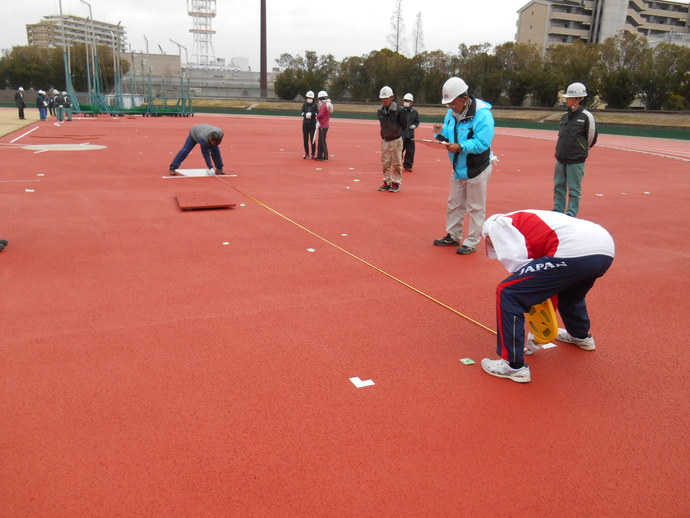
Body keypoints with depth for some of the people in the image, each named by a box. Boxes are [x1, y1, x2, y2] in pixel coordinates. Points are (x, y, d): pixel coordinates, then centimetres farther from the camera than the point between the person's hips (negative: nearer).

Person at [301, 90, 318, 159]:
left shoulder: (315, 105, 0)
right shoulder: (304, 105, 6)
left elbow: (317, 114, -9)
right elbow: (302, 113, -2)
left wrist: (311, 114, -27)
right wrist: (306, 115, -23)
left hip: (312, 124, -2)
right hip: (305, 123, 3)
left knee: (312, 139, -3)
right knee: (305, 139, 5)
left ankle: (313, 154, 5)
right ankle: (306, 153, 15)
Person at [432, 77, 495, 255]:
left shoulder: (482, 114, -22)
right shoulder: (451, 113, 2)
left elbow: (482, 143, -29)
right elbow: (448, 138, 6)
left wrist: (460, 147, -38)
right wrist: (441, 134, -16)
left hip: (476, 170, -8)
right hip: (457, 168, 8)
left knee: (475, 208, 5)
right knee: (454, 204, 17)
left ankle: (472, 242, 15)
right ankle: (453, 236, 32)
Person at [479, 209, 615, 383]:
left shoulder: (497, 225, 13)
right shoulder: (527, 219, 36)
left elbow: (516, 260, -4)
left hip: (574, 252, -9)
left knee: (507, 293, -1)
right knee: (567, 286, 40)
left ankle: (514, 366, 2)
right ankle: (580, 336, 63)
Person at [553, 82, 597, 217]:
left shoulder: (586, 117, -8)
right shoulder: (565, 116, 10)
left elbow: (592, 137, -3)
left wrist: (581, 151, 7)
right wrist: (560, 152, 12)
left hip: (576, 161, -6)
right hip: (560, 159, 6)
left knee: (573, 190, -1)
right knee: (558, 187, 12)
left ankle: (571, 215, 5)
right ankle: (557, 211, 21)